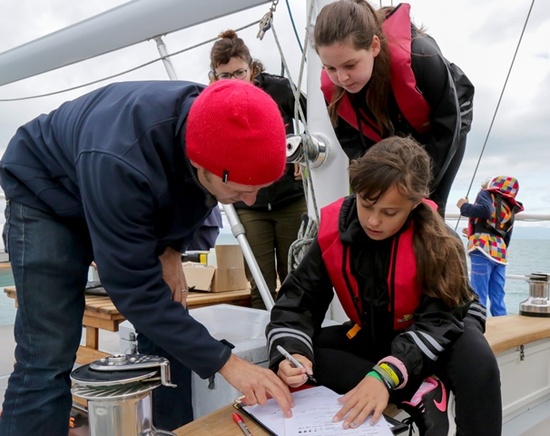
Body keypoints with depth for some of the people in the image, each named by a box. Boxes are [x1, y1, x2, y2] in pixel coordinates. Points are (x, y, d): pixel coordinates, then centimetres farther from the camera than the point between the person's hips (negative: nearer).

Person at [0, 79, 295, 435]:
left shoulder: (221, 131, -23)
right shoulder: (119, 164, -43)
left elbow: (200, 196, 1)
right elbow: (132, 286, -35)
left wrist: (172, 249, -13)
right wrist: (224, 362, -34)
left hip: (135, 201, 6)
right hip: (47, 197, -5)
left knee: (174, 329, 1)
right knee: (47, 363, -14)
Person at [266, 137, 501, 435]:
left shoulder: (436, 242, -26)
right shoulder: (334, 231, -18)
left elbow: (441, 318, -30)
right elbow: (299, 299, -16)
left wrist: (385, 374, -44)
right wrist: (291, 352, -37)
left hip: (436, 336, -4)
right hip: (374, 335, 4)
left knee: (477, 361, -37)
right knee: (301, 352, -21)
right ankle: (420, 394, -25)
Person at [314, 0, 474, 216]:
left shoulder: (419, 56, -41)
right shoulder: (332, 86, -29)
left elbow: (447, 123, -27)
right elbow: (351, 141, -10)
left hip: (442, 128, -3)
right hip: (391, 137, 3)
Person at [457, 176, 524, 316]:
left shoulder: (487, 194, 9)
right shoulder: (510, 209, 26)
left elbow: (485, 210, -15)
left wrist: (464, 206, 2)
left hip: (483, 249, -7)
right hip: (500, 254, 7)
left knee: (478, 297, -10)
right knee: (498, 299, 7)